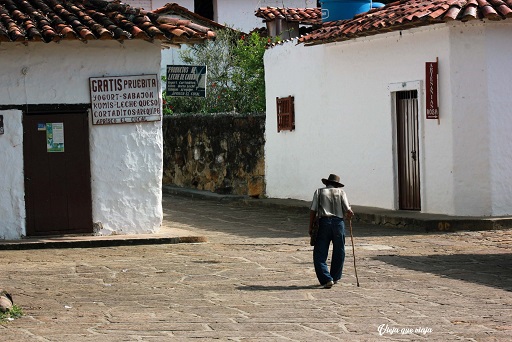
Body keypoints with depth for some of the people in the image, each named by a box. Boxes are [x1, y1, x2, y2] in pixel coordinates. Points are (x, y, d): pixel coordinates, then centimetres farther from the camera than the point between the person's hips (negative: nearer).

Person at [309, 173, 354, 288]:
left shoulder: (319, 192, 10)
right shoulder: (340, 192, 10)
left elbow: (313, 211, 3)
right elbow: (348, 211, 2)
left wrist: (311, 227, 8)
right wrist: (349, 215, 24)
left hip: (324, 222, -1)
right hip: (338, 222, 1)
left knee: (319, 254, 0)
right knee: (338, 253, 17)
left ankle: (327, 279, -13)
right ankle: (335, 278, 27)